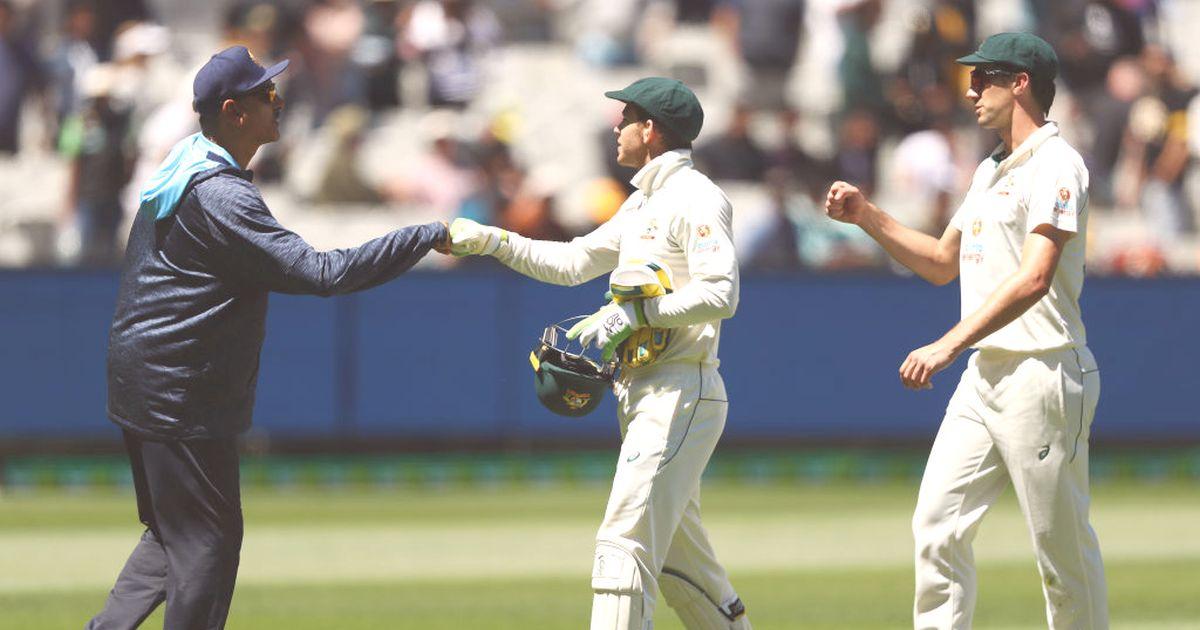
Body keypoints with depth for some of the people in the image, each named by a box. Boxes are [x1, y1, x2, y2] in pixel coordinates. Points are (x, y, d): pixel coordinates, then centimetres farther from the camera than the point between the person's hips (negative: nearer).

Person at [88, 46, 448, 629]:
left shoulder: (182, 165, 10)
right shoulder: (221, 196, -23)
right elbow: (320, 272, -27)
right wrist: (431, 236, -24)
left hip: (137, 380, 10)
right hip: (182, 399, -10)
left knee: (173, 533, 19)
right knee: (207, 538, -1)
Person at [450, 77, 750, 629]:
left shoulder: (694, 199, -10)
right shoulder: (642, 203, 20)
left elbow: (720, 293, -22)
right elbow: (574, 262, 27)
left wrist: (635, 313, -24)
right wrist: (493, 241, 18)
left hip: (681, 394, -10)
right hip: (642, 396, 10)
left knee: (624, 543, -16)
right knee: (676, 553, 14)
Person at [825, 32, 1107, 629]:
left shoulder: (1055, 166, -12)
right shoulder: (990, 171, 19)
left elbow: (1034, 279, -24)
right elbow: (943, 264, 28)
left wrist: (948, 345, -31)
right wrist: (867, 217, 15)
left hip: (1043, 373, -9)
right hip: (983, 374, 9)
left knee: (1064, 548, -2)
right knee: (937, 527, 1)